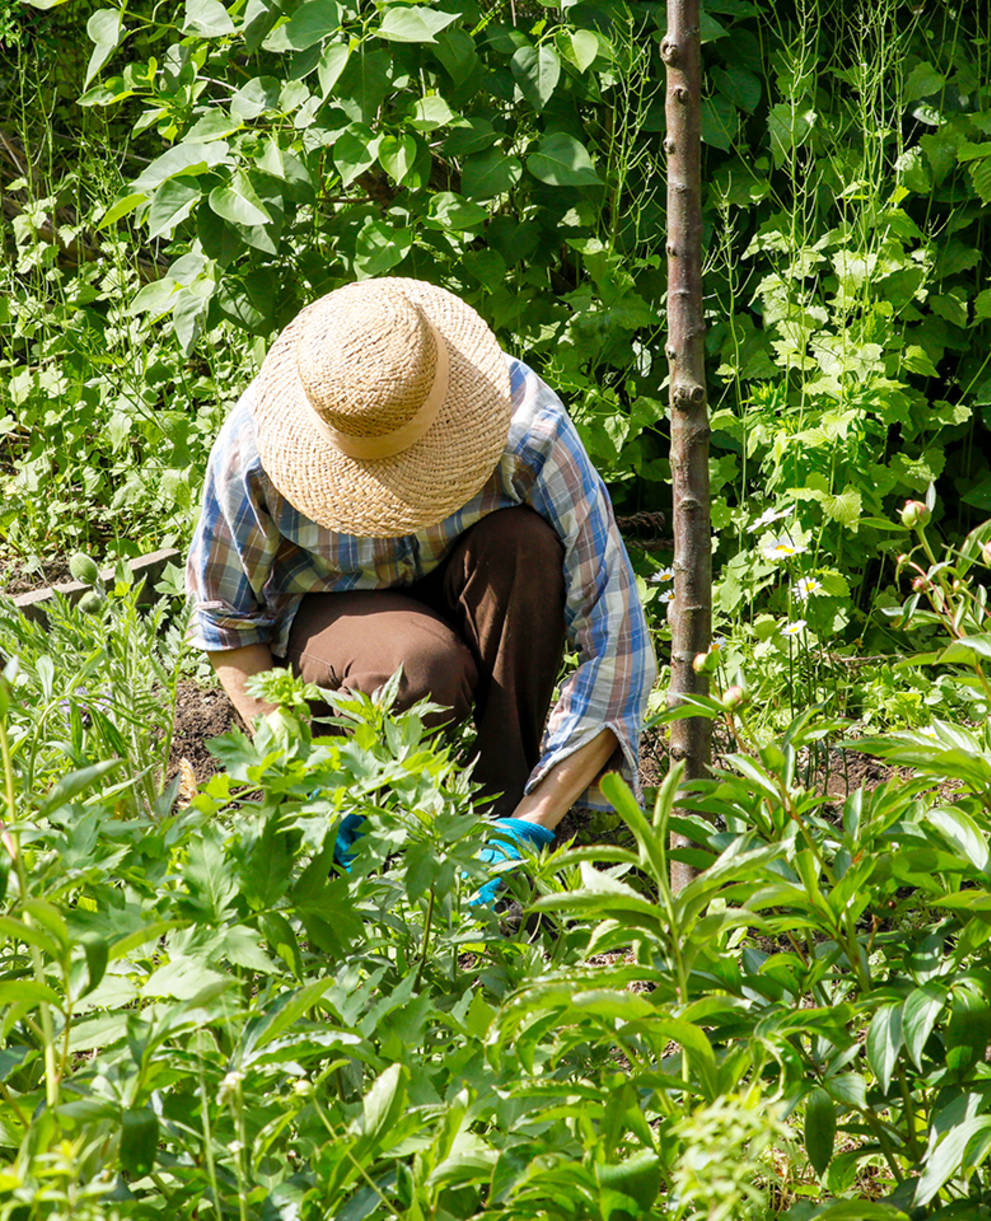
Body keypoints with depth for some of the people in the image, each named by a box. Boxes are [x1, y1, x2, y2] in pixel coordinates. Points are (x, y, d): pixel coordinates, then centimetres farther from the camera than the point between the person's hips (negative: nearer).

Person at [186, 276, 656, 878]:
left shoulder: (529, 429, -34)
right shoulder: (250, 455, -30)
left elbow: (615, 642, -31)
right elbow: (226, 623, -10)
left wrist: (530, 826, -37)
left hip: (472, 602, 1)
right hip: (330, 609, -1)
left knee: (520, 542, -35)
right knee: (422, 669, -37)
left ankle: (509, 798, -19)